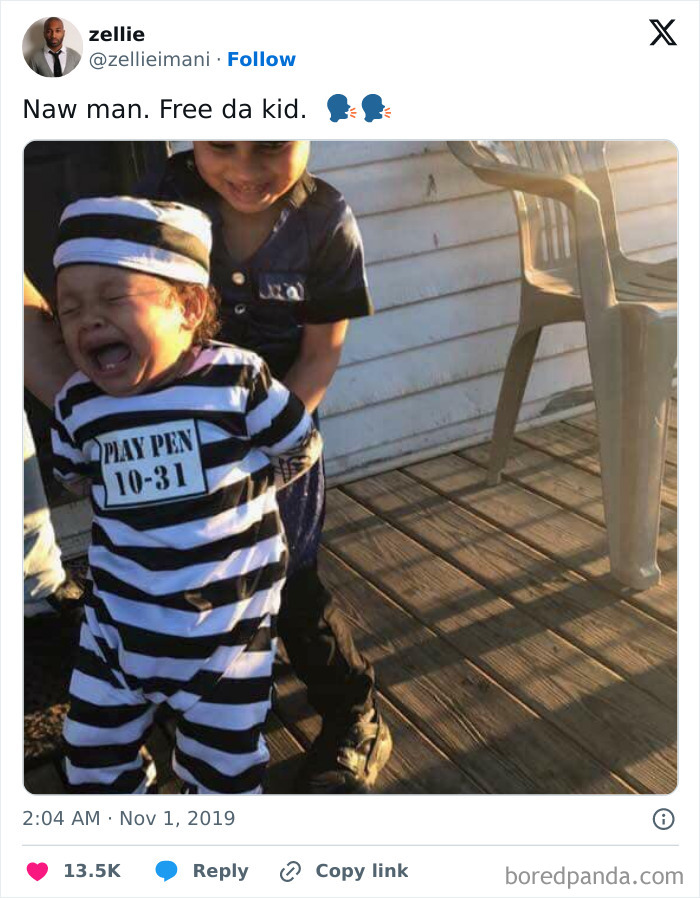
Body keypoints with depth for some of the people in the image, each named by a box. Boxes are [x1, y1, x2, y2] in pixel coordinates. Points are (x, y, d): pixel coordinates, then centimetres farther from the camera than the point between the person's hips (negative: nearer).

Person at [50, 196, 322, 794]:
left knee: (222, 765, 14)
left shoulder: (236, 378, -17)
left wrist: (232, 493, -5)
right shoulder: (77, 406, -6)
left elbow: (301, 448, -2)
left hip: (227, 620, -3)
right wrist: (141, 502, 5)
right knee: (92, 750, 18)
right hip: (120, 616, 4)